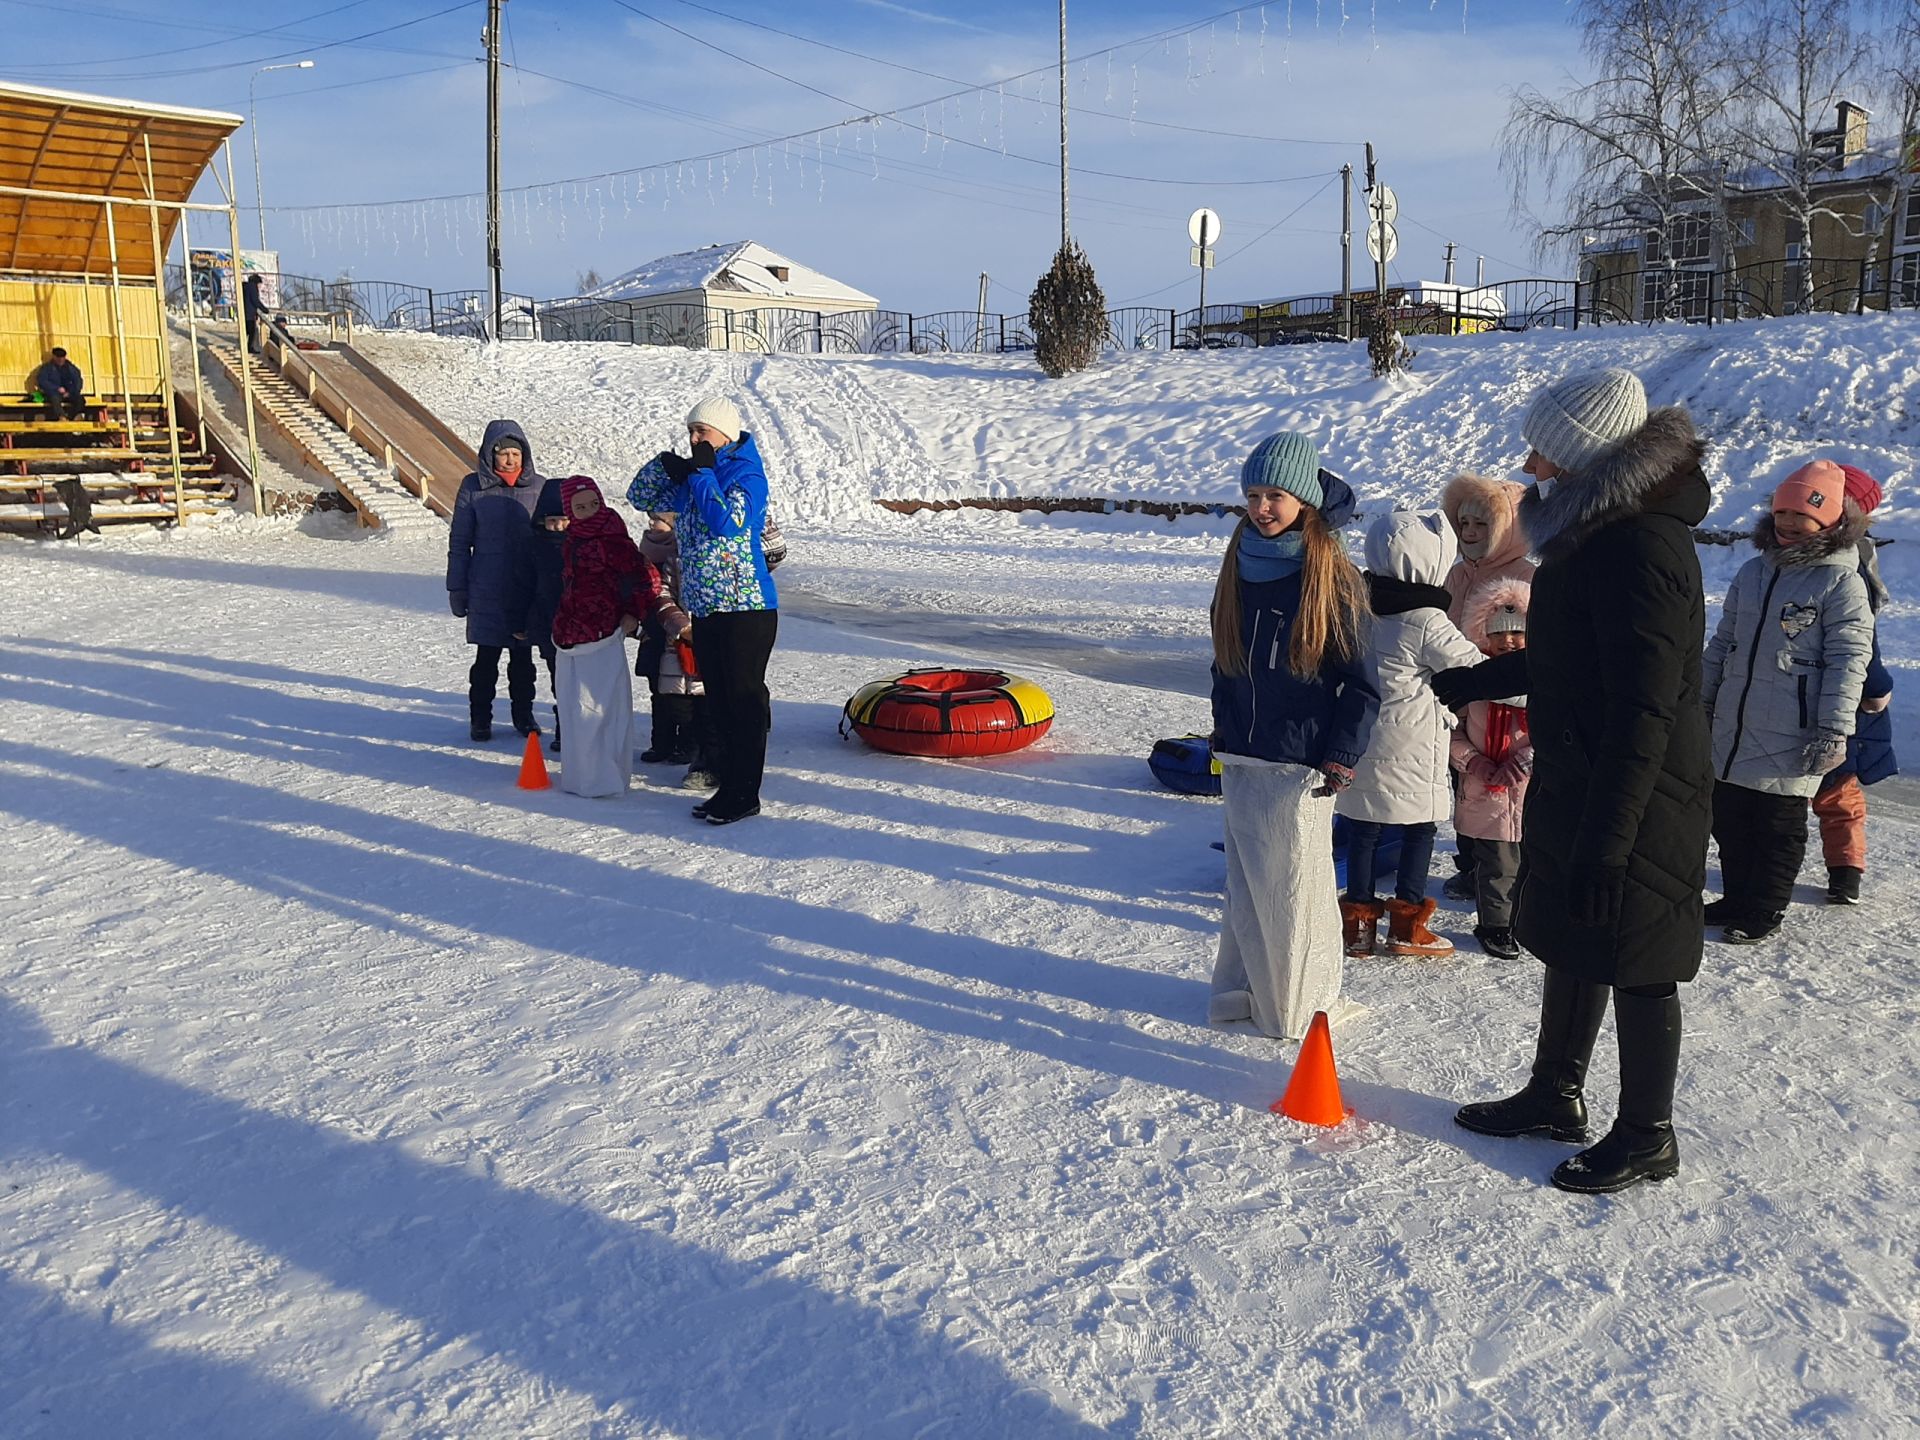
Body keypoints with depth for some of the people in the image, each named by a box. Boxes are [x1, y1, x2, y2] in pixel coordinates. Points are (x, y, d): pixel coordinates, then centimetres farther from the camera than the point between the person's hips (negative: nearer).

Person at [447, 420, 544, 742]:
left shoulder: (538, 487, 2)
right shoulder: (473, 487, -3)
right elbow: (459, 543, 2)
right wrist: (457, 589, 1)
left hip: (527, 591, 2)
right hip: (486, 591, -2)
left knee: (523, 657, 12)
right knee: (486, 658, 4)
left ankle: (524, 715, 26)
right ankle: (480, 719, 17)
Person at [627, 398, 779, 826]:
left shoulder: (747, 475, -8)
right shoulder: (693, 479, 14)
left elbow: (726, 522, -25)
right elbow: (640, 497, 22)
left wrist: (701, 473, -15)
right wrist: (666, 465, 4)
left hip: (746, 609, -8)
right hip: (705, 610, 8)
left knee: (744, 701, -1)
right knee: (718, 702, 12)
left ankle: (744, 794, 5)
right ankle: (728, 786, 21)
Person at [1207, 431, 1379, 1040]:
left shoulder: (1331, 576, -9)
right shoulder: (1240, 566, 7)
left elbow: (1361, 682, -8)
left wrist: (1341, 758, -12)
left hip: (1299, 762, -5)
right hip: (1241, 759, 5)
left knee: (1295, 882, 3)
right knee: (1246, 879, 12)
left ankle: (1299, 1002, 17)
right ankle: (1245, 986, 25)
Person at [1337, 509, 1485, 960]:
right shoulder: (1427, 623, -17)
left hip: (1361, 743, 6)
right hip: (1411, 749, -6)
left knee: (1362, 830, 12)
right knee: (1420, 829, 9)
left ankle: (1359, 922, 18)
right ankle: (1407, 925, 12)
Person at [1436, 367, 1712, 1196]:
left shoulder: (1640, 550, -24)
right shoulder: (1596, 534, 7)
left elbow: (1643, 712, -27)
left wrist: (1607, 839, -27)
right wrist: (1475, 682, 32)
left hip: (1635, 804, -10)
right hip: (1577, 786, 10)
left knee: (1634, 966, 5)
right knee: (1570, 946, 20)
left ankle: (1647, 1135, 22)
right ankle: (1555, 1095, 37)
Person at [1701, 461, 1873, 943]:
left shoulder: (1843, 583, -8)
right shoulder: (1753, 572, 10)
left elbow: (1848, 661, -12)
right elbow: (1722, 643, 18)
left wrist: (1834, 729, -17)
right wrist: (1703, 700, 18)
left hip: (1789, 743, -6)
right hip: (1732, 734, 6)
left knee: (1777, 829, 5)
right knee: (1729, 822, 14)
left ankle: (1765, 910, 19)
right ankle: (1737, 898, 30)